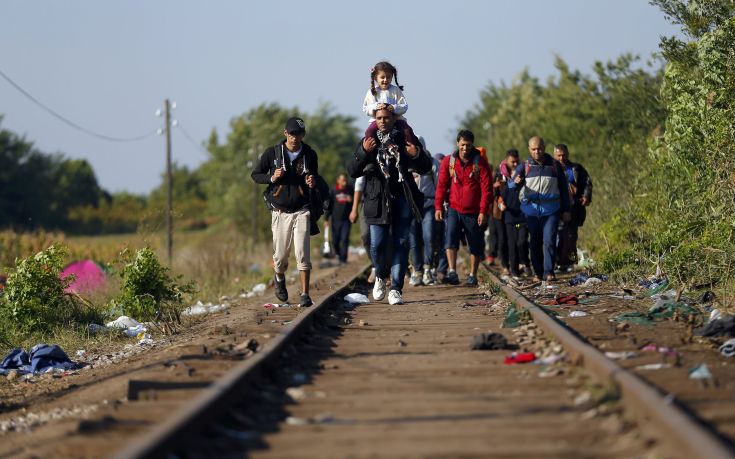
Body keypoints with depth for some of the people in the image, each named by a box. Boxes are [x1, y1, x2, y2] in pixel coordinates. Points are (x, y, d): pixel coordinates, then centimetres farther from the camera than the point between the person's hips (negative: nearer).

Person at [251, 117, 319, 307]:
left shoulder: (310, 154, 3)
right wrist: (272, 178, -13)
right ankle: (279, 279, 40)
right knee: (280, 255, 7)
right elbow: (255, 175, 7)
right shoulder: (272, 153, -1)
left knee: (302, 254, -11)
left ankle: (305, 294, -9)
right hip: (280, 211, 0)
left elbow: (315, 177, 17)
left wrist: (313, 182, -8)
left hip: (301, 211, 0)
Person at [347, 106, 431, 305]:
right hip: (378, 200, -1)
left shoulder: (405, 140, 7)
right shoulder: (368, 142, 7)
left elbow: (425, 168, 9)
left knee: (401, 244, -2)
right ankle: (380, 276, 22)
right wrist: (363, 152, -18)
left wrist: (417, 155, -13)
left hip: (402, 199, 1)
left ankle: (396, 289, 1)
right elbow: (352, 171, -1)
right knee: (377, 245, -7)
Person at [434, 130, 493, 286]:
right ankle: (452, 272, -27)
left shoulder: (480, 162, -5)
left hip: (474, 212, 0)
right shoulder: (448, 161, 1)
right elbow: (442, 185, 5)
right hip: (454, 209, 0)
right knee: (451, 237, -20)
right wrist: (438, 207, -3)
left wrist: (483, 211, -12)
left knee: (475, 245, 7)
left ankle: (473, 275, 20)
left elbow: (487, 188, -6)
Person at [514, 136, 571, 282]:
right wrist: (516, 182, -33)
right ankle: (538, 272, 12)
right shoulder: (524, 166, 4)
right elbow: (512, 184, -8)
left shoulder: (554, 165, 6)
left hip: (551, 210, -1)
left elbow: (563, 188, 12)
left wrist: (566, 210, 8)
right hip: (531, 209, 1)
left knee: (549, 241, -10)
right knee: (535, 242, 5)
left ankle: (548, 272, -9)